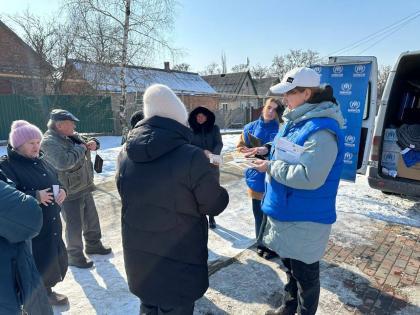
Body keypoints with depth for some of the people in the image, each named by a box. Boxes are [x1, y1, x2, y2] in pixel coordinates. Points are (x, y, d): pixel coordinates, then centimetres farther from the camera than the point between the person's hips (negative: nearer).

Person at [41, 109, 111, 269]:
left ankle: (93, 244, 41)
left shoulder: (72, 136, 5)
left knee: (91, 218, 21)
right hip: (69, 193, -9)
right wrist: (81, 148, -23)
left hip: (84, 188, 9)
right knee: (74, 226, 4)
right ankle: (75, 256, 24)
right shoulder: (49, 142, -21)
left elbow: (88, 140, 20)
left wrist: (92, 143, -4)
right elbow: (63, 162, -36)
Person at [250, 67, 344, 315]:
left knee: (305, 273, 13)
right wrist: (268, 150, 4)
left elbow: (310, 177, -32)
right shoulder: (295, 121, 6)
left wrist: (271, 168, -22)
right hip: (287, 211, 10)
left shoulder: (322, 130, -24)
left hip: (306, 218, -9)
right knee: (291, 266, 26)